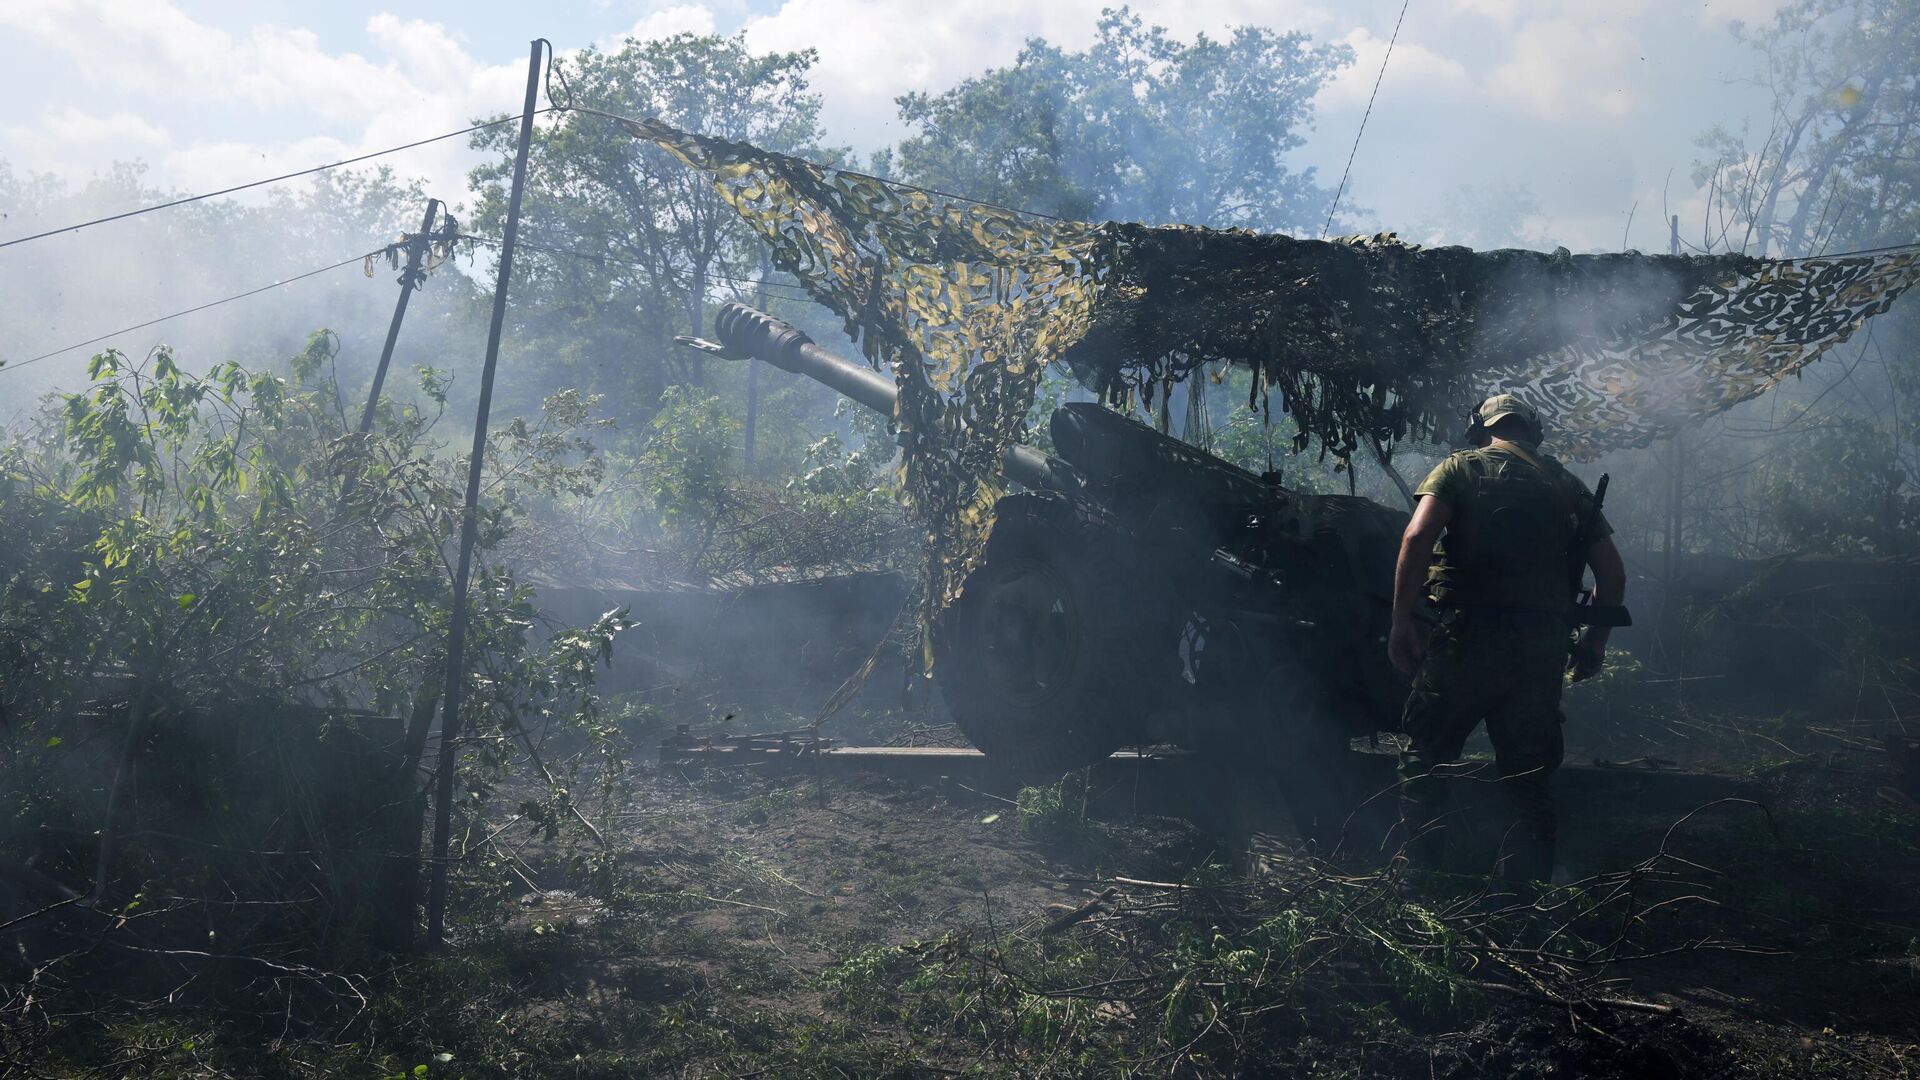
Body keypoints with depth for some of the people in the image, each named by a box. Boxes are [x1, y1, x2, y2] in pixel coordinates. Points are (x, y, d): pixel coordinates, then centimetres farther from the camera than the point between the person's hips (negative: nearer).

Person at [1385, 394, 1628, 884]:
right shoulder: (1567, 484, 17)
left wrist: (1402, 621, -9)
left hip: (1466, 636, -3)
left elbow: (1418, 536, -11)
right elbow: (1612, 571, 13)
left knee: (1423, 761, 6)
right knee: (1528, 779, 11)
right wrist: (1596, 639, 24)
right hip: (1542, 649, 4)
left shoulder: (1459, 468, 6)